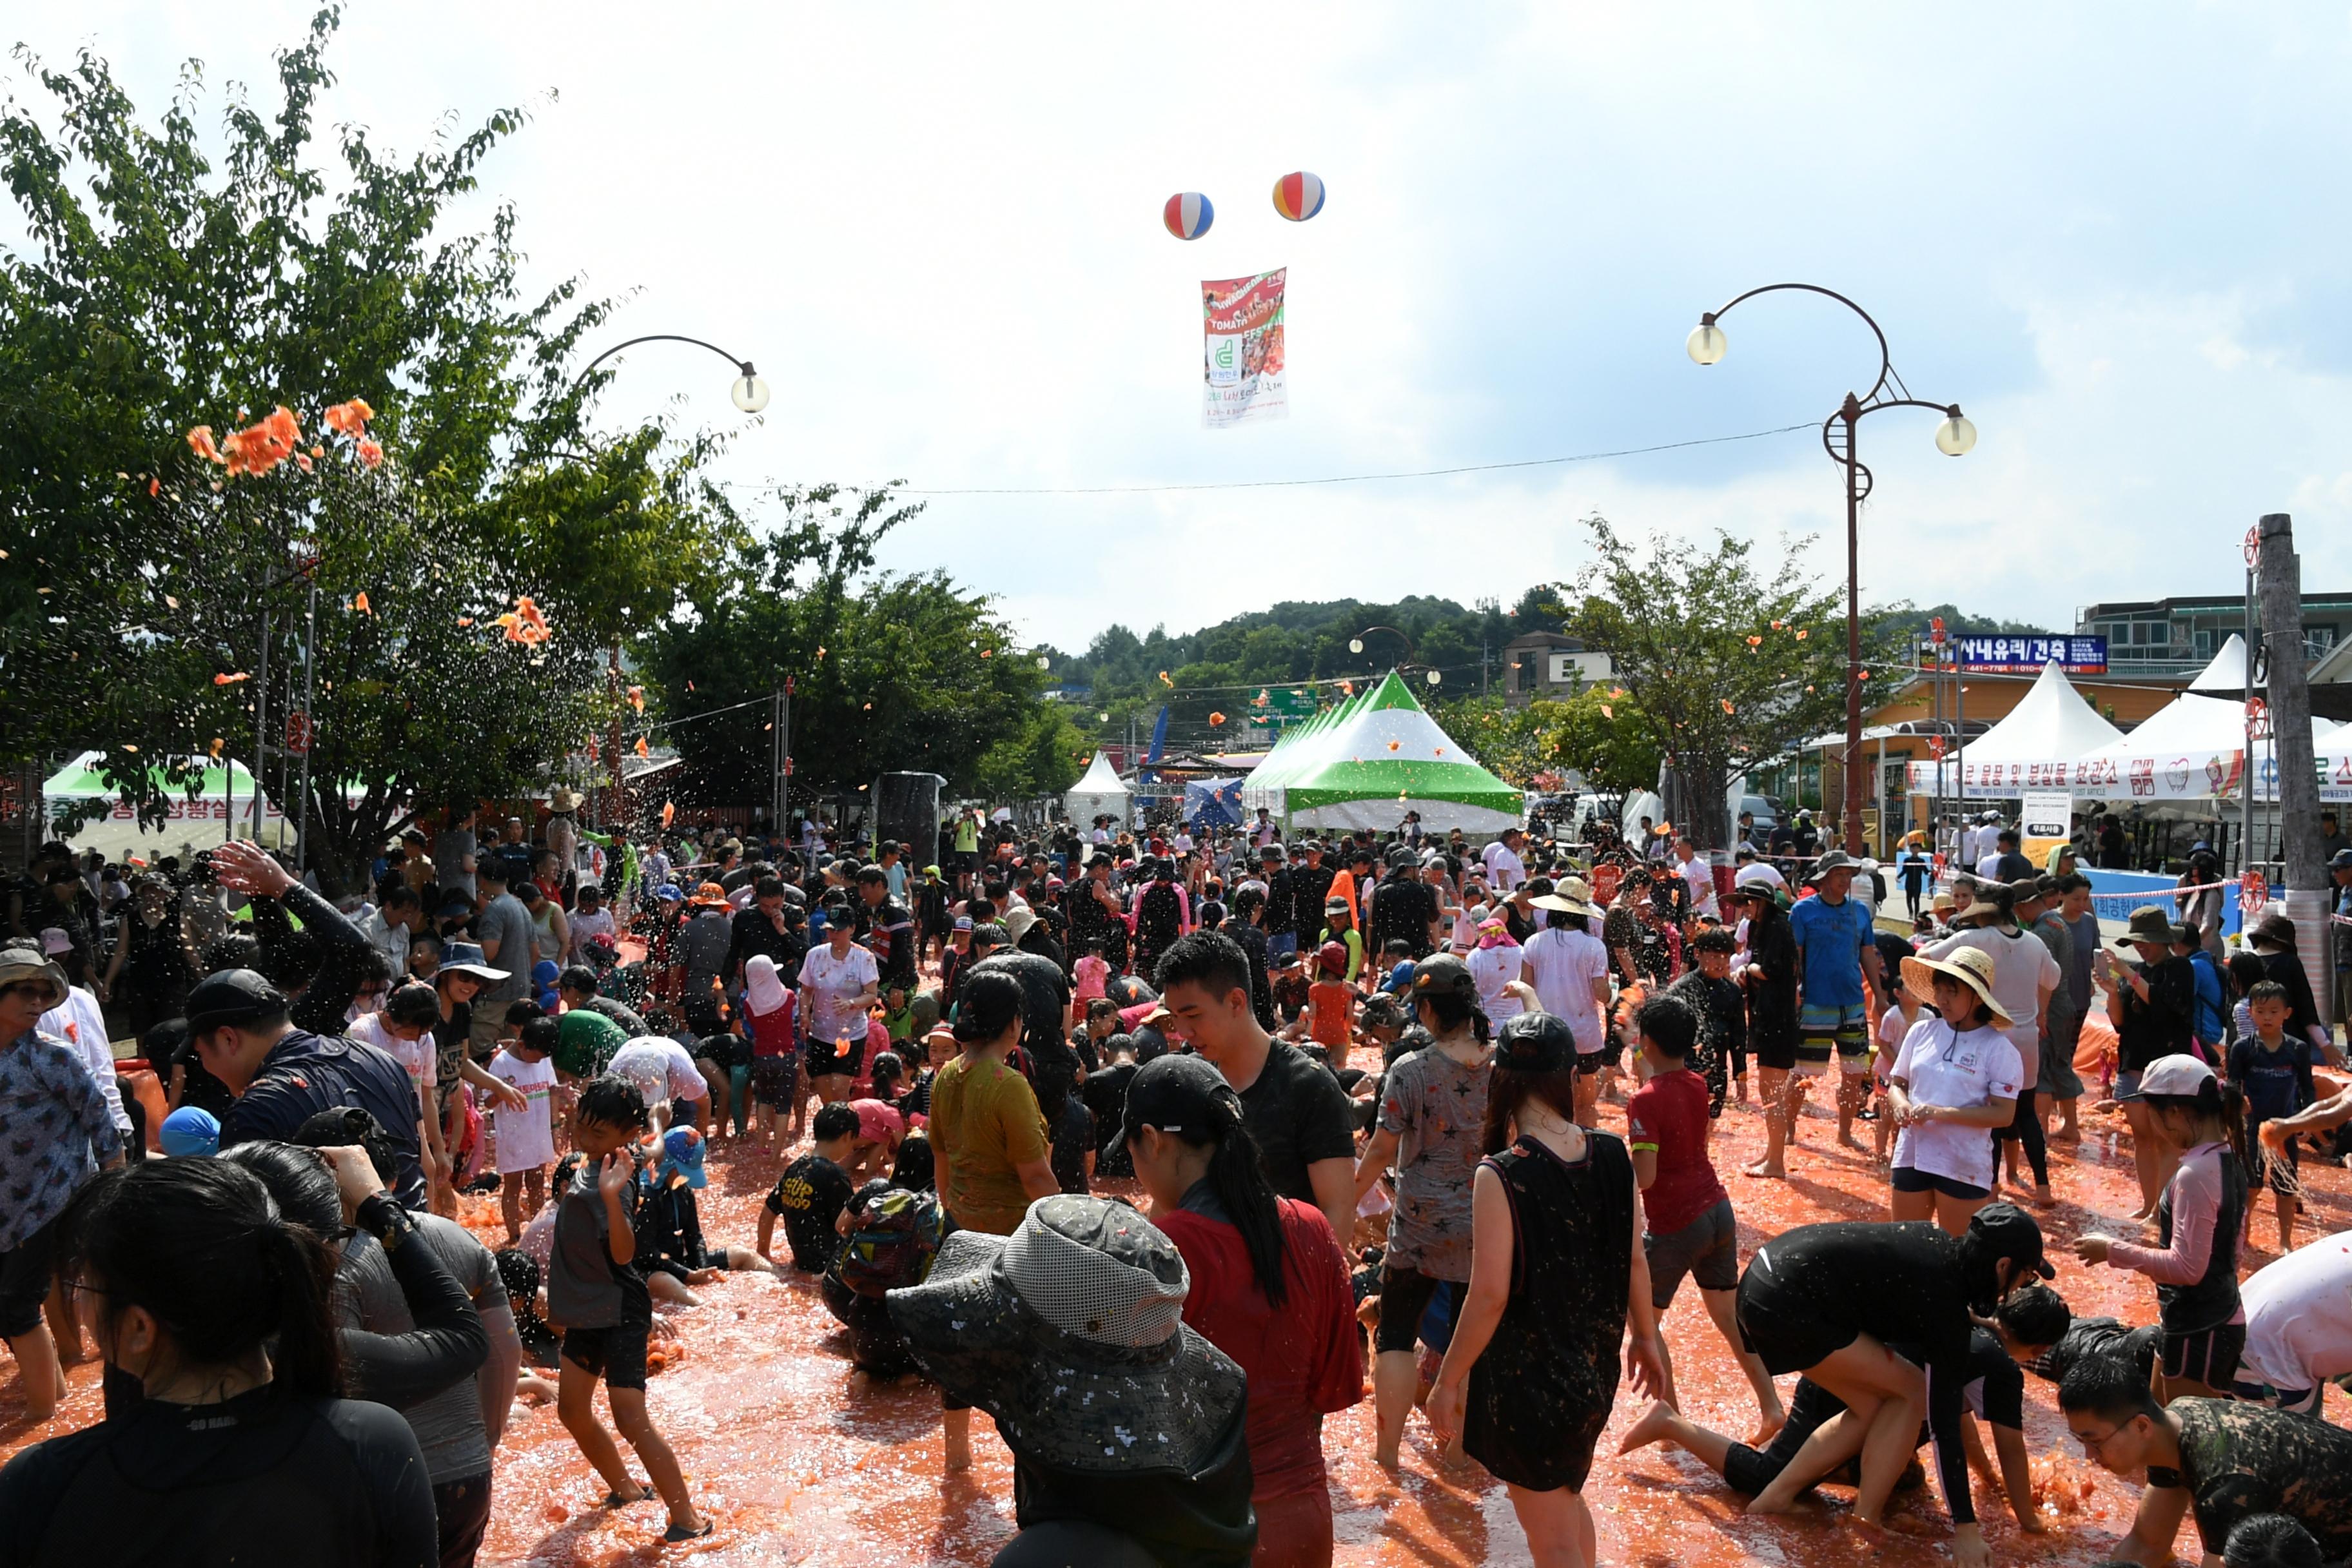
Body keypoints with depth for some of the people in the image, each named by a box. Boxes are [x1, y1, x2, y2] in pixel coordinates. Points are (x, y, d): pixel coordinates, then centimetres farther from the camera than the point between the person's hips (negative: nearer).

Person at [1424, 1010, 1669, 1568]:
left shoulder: (1501, 1175, -24)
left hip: (1527, 1380, -6)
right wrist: (1645, 1336, 19)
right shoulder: (1612, 1156, -8)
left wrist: (1447, 1381, -10)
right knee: (1567, 1498, 30)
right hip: (1594, 1369, 6)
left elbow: (1489, 1296, -22)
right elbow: (1634, 1260, 3)